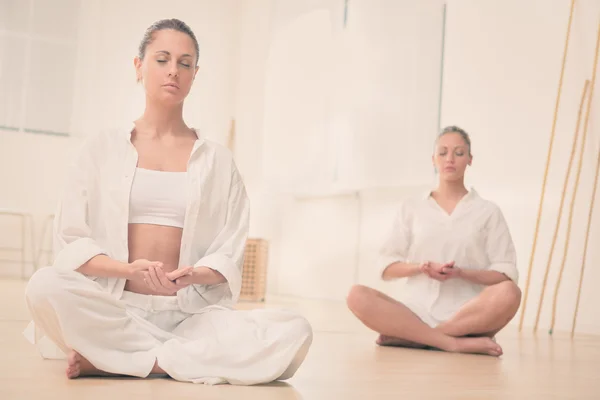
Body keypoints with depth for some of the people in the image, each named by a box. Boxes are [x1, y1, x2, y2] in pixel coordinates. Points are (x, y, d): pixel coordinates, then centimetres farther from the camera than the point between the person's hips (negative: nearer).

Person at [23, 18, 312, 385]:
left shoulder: (217, 159, 13)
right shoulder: (102, 149, 11)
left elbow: (230, 256, 7)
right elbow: (71, 241, 4)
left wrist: (193, 275, -17)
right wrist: (129, 269, -16)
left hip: (190, 312, 2)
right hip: (114, 308, -1)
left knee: (293, 332, -27)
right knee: (46, 287, -33)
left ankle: (113, 359, -18)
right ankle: (186, 358, -18)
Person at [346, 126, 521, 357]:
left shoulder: (488, 211, 10)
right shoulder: (410, 208, 14)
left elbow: (506, 275, 4)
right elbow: (387, 267, 9)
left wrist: (460, 273, -13)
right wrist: (422, 267, -11)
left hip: (467, 315, -1)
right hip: (417, 311, 1)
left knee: (508, 294, -33)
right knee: (358, 296, -27)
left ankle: (409, 335, -26)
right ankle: (456, 342, -30)